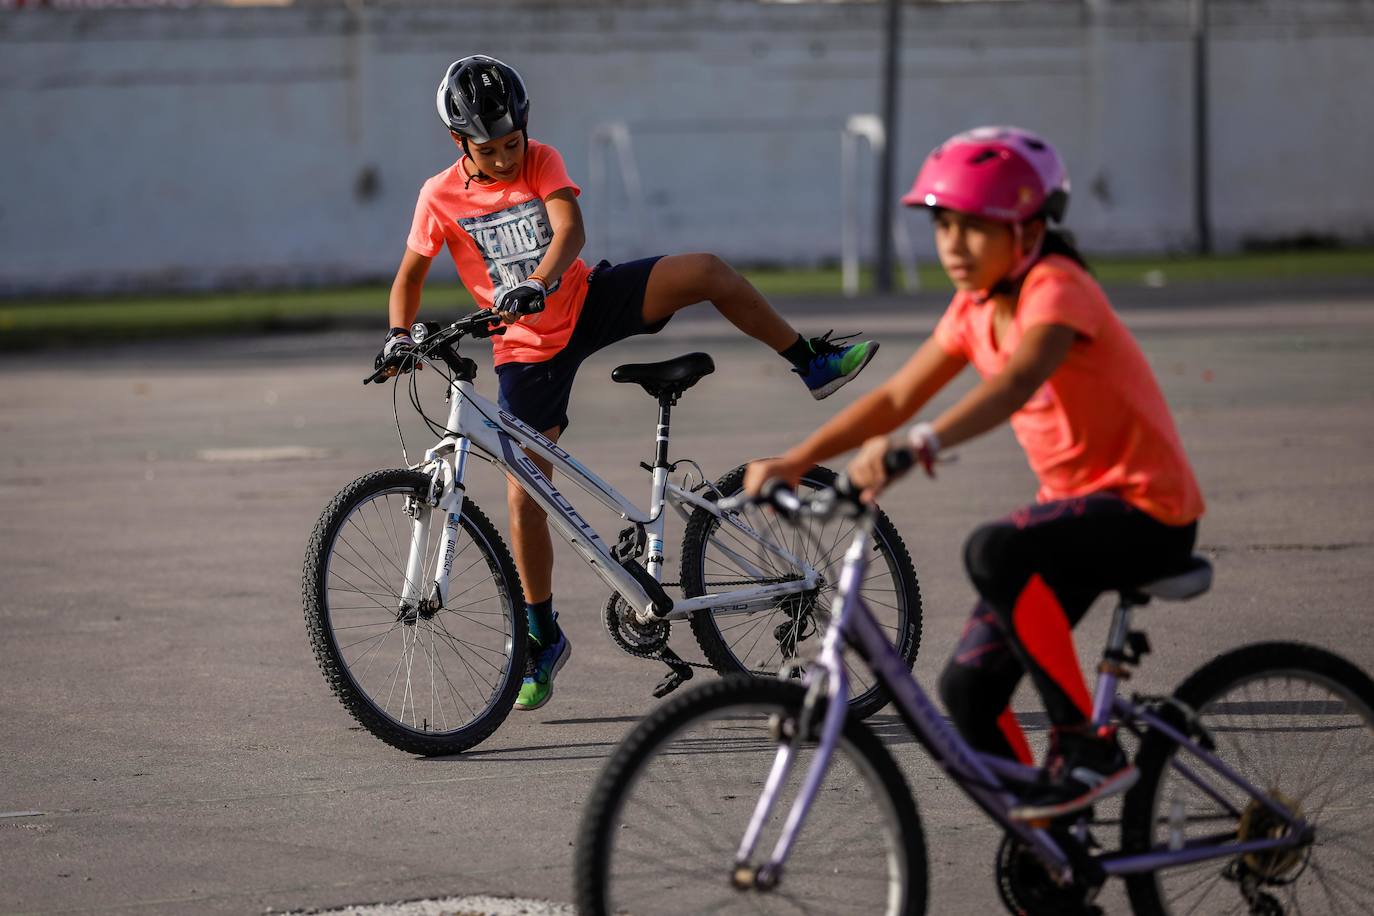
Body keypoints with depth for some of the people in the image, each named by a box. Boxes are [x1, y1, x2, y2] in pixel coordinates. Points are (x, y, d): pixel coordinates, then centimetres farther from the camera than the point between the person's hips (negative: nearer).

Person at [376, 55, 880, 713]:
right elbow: (410, 274, 1)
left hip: (587, 302, 1)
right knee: (525, 493, -5)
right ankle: (544, 638, 10)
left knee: (705, 271, -19)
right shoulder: (441, 197, -10)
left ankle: (813, 363, -2)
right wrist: (398, 335, -19)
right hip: (527, 349, -1)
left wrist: (537, 283, -45)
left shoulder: (541, 162, -9)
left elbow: (569, 226, -26)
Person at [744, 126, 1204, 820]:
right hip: (1075, 502, 8)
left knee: (996, 553, -34)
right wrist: (795, 461, -10)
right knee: (970, 688, -2)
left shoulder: (1056, 288, -19)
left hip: (1147, 509, -8)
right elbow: (895, 398, 4)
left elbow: (1017, 383, -38)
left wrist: (922, 445, -54)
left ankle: (1090, 752, -23)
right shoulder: (976, 308, 6)